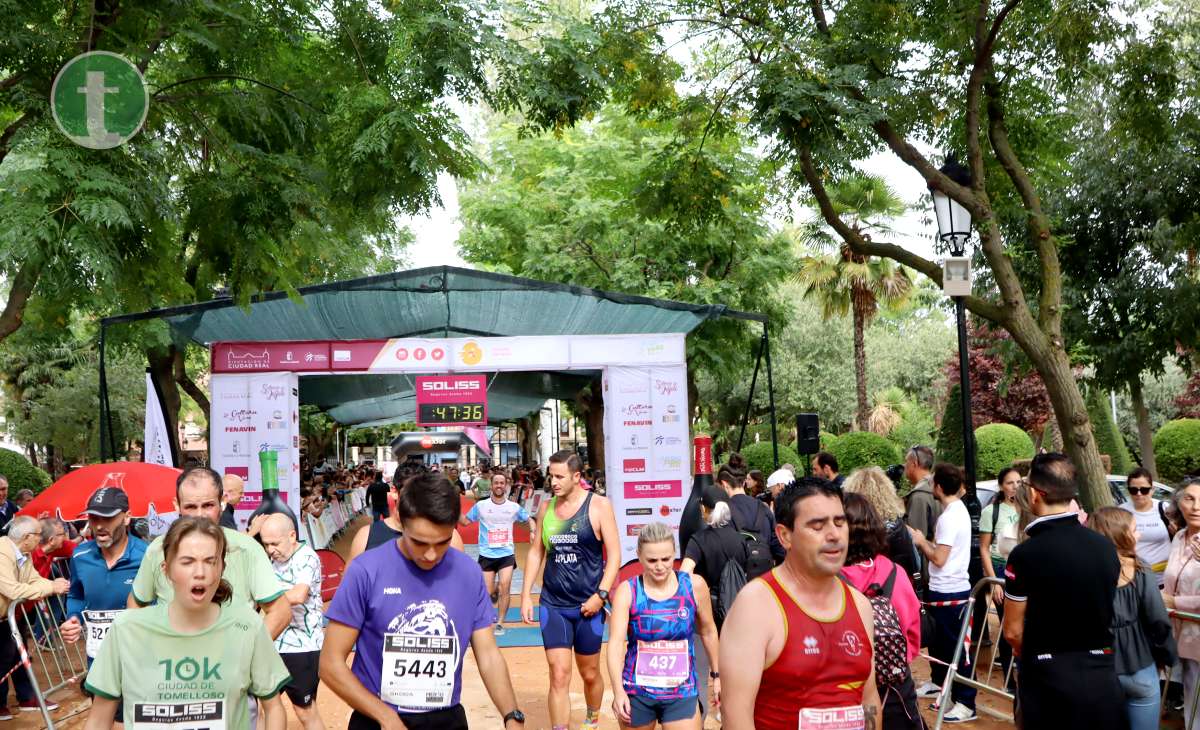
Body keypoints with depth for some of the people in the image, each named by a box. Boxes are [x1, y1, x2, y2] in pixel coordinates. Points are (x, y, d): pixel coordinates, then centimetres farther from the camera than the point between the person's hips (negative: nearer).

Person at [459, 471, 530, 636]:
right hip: (487, 555, 0)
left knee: (505, 587, -14)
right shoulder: (480, 506, -1)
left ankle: (500, 623, -1)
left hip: (507, 554, 0)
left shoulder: (514, 507, 1)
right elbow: (465, 521, 8)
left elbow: (529, 520, 14)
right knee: (489, 592, 1)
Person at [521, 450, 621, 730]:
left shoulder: (599, 506, -8)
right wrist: (526, 594, 6)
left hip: (587, 605, -2)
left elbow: (614, 554, -8)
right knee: (559, 675, -6)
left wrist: (601, 594, -15)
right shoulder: (546, 508, 3)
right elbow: (536, 552, 11)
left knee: (590, 673, 15)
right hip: (552, 605, 2)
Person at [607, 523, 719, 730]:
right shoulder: (627, 591, -10)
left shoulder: (694, 585, -7)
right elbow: (616, 642, -19)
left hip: (682, 693, 0)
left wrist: (716, 674, 15)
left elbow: (708, 632, 8)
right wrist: (618, 691, -32)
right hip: (637, 693, 0)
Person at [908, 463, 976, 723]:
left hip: (950, 592, -11)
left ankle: (966, 704, -1)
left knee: (955, 647, -6)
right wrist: (924, 541, 5)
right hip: (944, 589, 11)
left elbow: (939, 558, -22)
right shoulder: (958, 509, 10)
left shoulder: (949, 516, -21)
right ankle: (938, 682, 41)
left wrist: (920, 541, -8)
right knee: (937, 641, 24)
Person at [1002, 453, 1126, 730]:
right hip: (1102, 674, 4)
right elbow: (1107, 614, 10)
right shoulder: (1107, 546, -2)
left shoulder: (1025, 554, -17)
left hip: (1048, 677, -4)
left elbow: (1013, 631, -10)